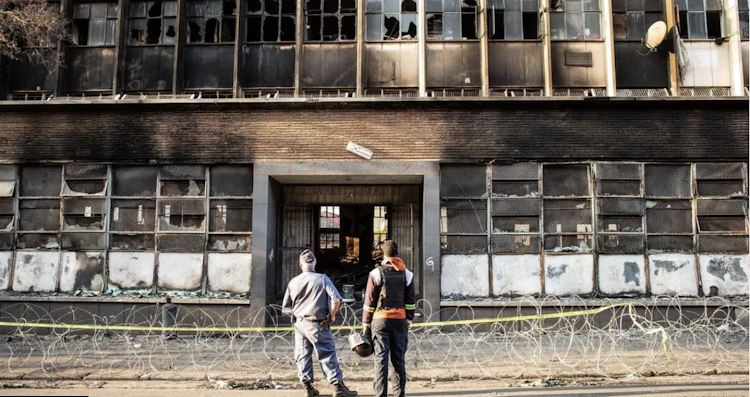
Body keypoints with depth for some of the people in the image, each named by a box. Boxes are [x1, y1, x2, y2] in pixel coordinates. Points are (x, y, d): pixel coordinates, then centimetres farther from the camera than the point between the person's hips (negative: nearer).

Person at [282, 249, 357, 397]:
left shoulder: (293, 282, 3)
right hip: (317, 324, -4)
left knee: (303, 356, 10)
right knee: (328, 355, 0)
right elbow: (336, 299, -17)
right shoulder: (322, 279, -7)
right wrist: (332, 315, -3)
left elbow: (285, 307, 8)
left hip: (299, 323, 4)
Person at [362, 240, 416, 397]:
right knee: (399, 359, 9)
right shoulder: (407, 274, 5)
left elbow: (370, 301, -4)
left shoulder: (376, 273, -5)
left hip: (380, 320, -3)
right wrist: (408, 320, 13)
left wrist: (366, 322, 2)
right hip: (400, 320, 3)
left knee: (381, 359, -1)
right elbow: (410, 301, 6)